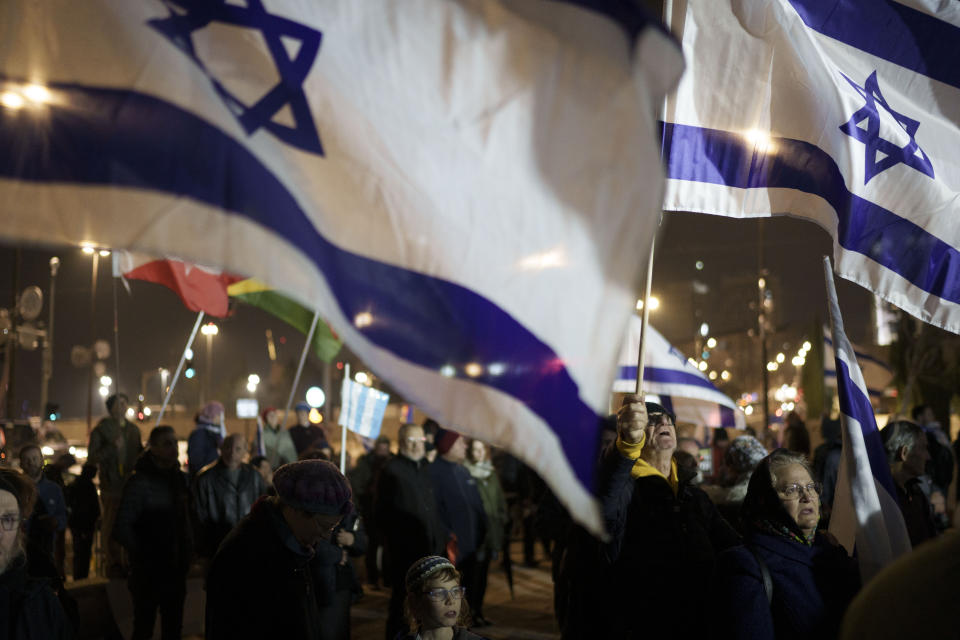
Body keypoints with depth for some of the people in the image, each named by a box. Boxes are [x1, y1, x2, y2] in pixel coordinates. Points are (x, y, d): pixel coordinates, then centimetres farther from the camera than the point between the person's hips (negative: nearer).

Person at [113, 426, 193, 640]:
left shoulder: (180, 478, 8)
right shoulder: (140, 481, -12)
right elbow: (123, 526, -15)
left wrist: (188, 549, 7)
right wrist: (141, 554, -12)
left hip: (176, 568, 6)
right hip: (148, 570, -6)